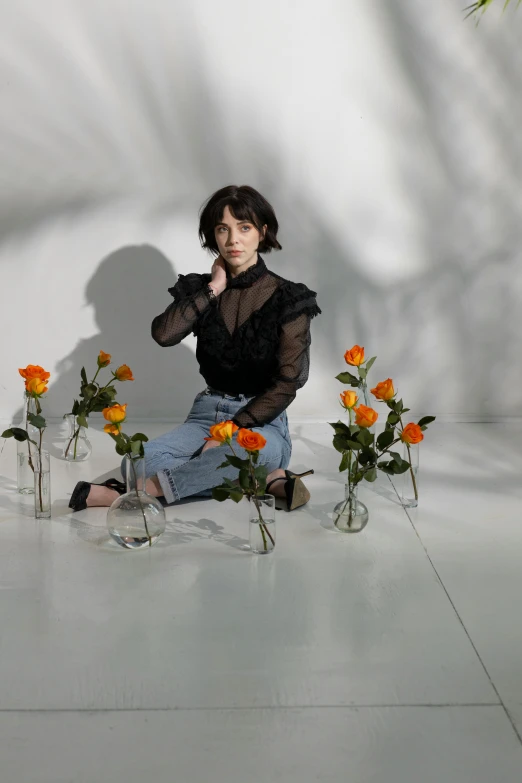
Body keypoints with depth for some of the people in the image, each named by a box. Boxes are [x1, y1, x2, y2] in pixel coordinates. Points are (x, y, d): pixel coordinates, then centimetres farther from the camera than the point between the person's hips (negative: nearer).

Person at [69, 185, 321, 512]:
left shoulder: (287, 298, -4)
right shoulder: (201, 288, 7)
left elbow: (287, 381, -9)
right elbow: (164, 334, -13)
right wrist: (213, 289, -10)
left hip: (262, 422, -3)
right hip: (207, 413, 3)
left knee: (246, 449, -41)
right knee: (139, 461, -26)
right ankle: (265, 480, -26)